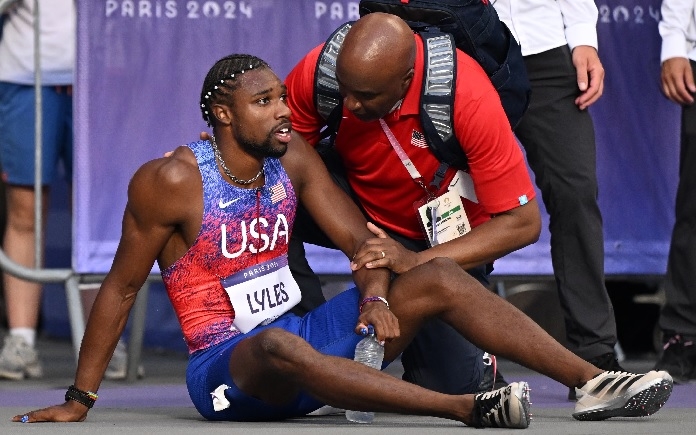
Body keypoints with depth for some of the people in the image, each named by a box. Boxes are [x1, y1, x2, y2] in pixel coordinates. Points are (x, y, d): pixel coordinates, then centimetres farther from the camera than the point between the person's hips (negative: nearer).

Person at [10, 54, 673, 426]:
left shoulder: (293, 159, 4)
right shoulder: (170, 182, -13)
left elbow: (360, 240, 7)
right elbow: (120, 288, -8)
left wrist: (376, 298, -16)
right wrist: (79, 401, -7)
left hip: (300, 338, 7)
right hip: (224, 366, -7)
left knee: (438, 277, -8)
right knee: (281, 347, -43)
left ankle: (593, 381, -18)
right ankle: (470, 410, -55)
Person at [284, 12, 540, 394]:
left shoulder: (468, 97, -34)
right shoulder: (319, 70, -26)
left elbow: (523, 222, -30)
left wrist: (416, 262, -38)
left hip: (442, 238, -2)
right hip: (359, 201, 2)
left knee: (449, 384, -16)